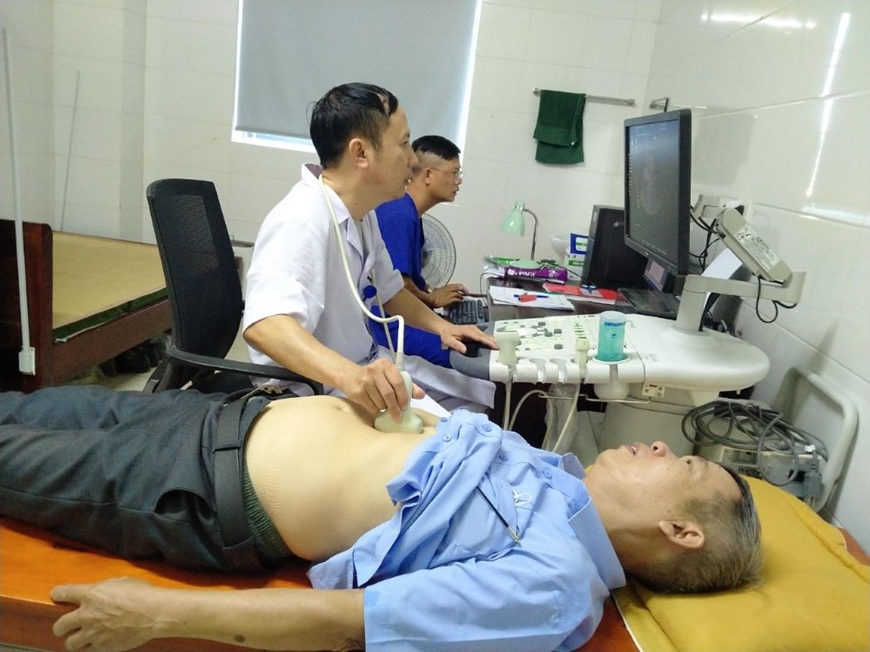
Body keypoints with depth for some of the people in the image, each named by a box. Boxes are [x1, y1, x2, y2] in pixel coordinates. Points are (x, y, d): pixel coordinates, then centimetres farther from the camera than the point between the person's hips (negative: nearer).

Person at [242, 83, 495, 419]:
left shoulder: (361, 211, 1)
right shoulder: (301, 221, -27)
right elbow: (263, 324, -43)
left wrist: (441, 326, 1)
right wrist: (349, 375, -58)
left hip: (366, 367, 9)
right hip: (318, 388, -9)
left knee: (489, 399, 11)